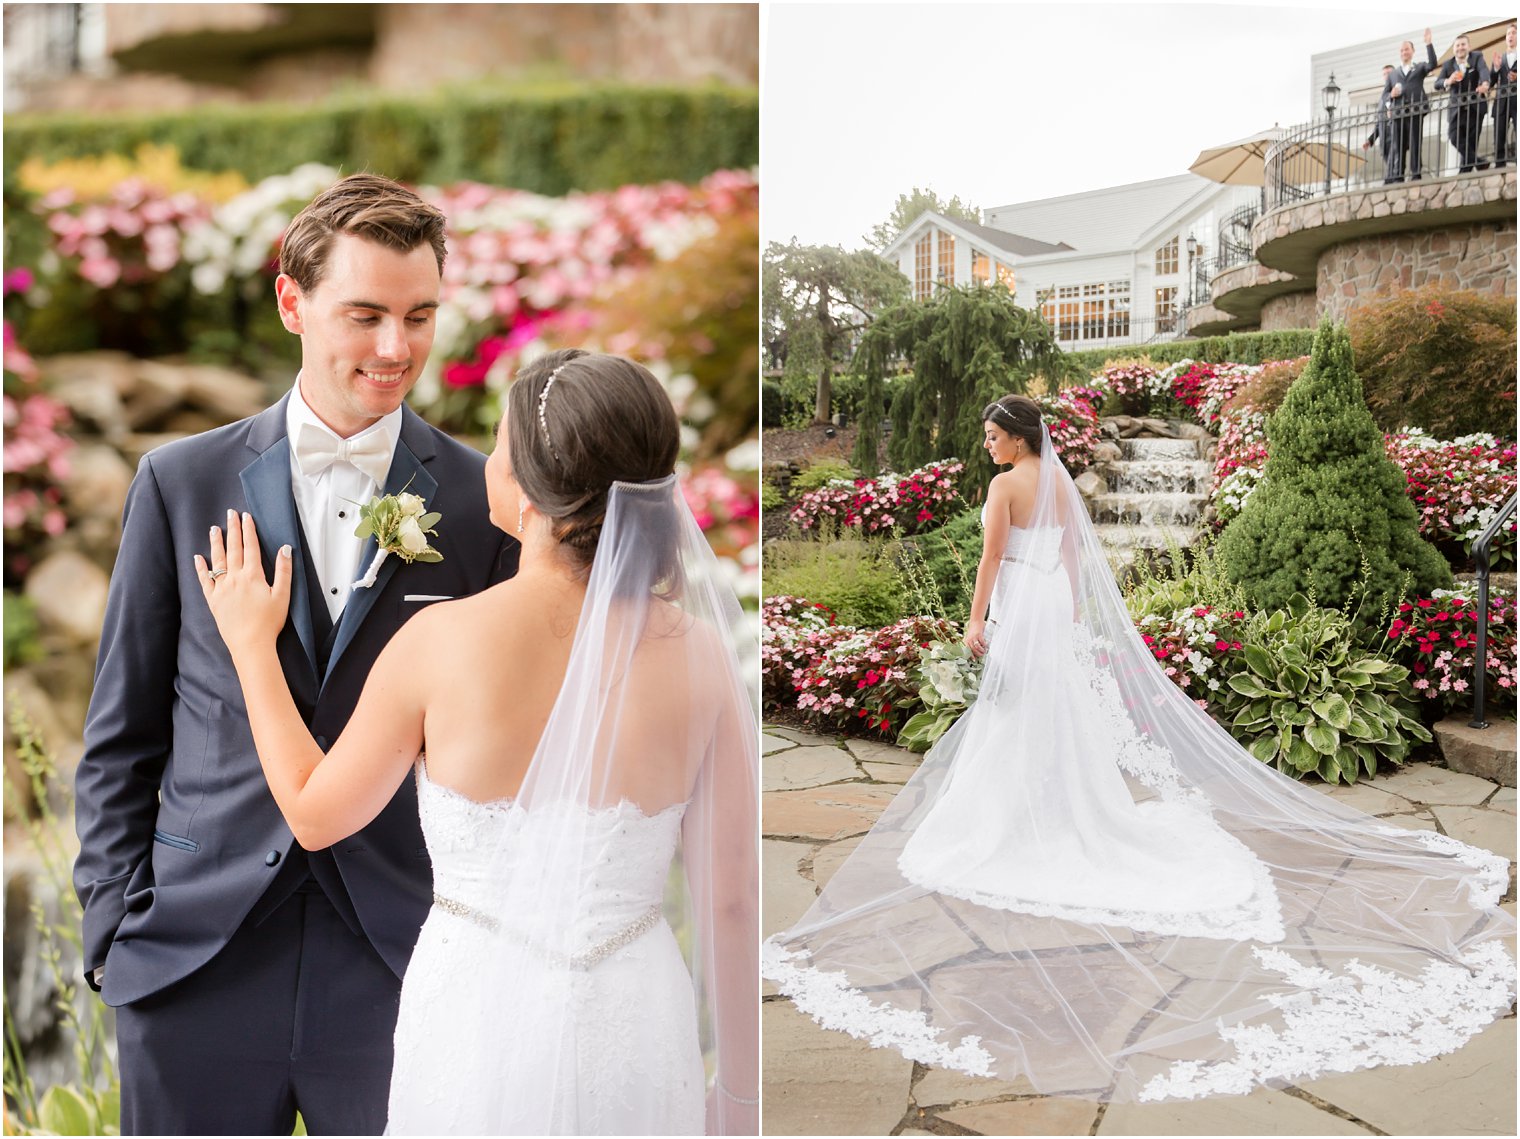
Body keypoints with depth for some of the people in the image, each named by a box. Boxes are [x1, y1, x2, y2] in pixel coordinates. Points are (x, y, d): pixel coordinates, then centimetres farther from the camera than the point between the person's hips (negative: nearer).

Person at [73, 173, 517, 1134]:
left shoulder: (487, 502, 0)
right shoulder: (182, 482, 3)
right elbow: (121, 736, 7)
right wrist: (116, 926, 2)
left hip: (404, 971, 0)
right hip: (195, 967, 1)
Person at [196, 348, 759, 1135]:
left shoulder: (439, 641, -17)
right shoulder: (696, 653, -14)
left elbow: (316, 816, 0)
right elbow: (733, 899, -7)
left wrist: (251, 643, 13)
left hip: (480, 1021, -1)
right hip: (635, 1036, 1)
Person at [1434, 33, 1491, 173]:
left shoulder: (1477, 57, 3)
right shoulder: (1447, 65, 8)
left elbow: (1484, 70, -17)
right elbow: (1437, 84, -2)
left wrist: (1485, 83, -40)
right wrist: (1448, 82, -26)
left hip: (1475, 106, -2)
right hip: (1456, 108, 2)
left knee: (1471, 140, -3)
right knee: (1455, 136, -16)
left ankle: (1465, 170, 3)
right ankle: (1479, 162, -8)